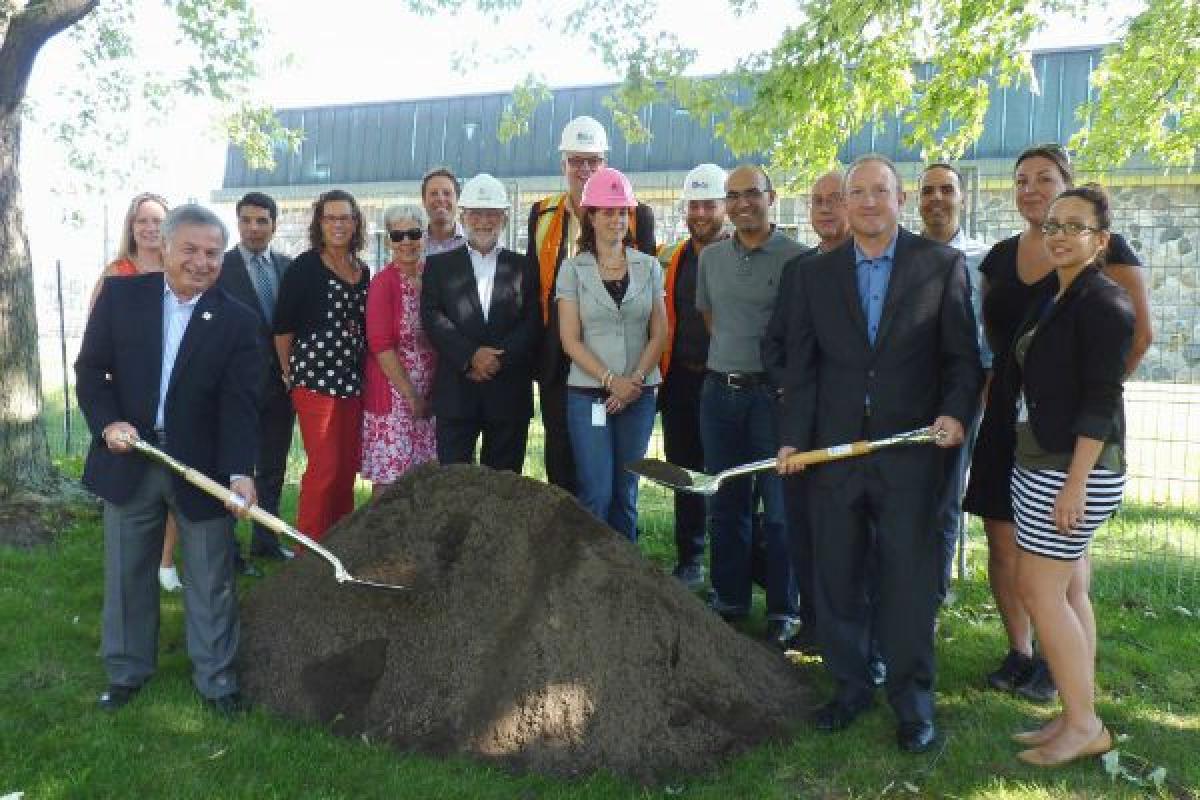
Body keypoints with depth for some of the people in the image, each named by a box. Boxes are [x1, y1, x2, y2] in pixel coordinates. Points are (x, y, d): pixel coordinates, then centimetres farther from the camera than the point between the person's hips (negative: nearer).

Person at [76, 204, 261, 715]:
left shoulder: (237, 321, -5)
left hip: (203, 467, -1)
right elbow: (90, 368, 3)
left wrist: (240, 472, -23)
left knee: (211, 580, 7)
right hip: (128, 460, 2)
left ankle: (215, 676, 23)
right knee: (127, 573, 16)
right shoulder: (121, 295, 0)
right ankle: (128, 669, 35)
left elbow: (239, 404, -12)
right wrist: (107, 424, -14)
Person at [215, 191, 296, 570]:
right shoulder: (220, 267, -6)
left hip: (280, 383, 5)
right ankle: (228, 550, 14)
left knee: (273, 468, 15)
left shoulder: (288, 266, 7)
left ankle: (266, 539, 29)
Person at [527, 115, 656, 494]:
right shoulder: (542, 214, 10)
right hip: (557, 357, 3)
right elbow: (534, 281, 14)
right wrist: (535, 343, 8)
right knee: (559, 447, 10)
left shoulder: (636, 214, 0)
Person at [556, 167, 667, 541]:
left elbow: (659, 333, 5)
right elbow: (570, 339, -4)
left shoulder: (649, 267, 7)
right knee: (597, 492, -5)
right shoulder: (573, 269, 1)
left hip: (639, 394, 2)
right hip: (588, 393, -2)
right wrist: (610, 380, -13)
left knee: (626, 492, 9)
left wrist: (635, 379, -9)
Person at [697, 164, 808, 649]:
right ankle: (729, 598, 25)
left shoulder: (797, 258, -6)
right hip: (719, 391, 5)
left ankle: (783, 611, 12)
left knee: (779, 508, 0)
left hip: (773, 392, -5)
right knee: (725, 504, 12)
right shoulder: (711, 257, 10)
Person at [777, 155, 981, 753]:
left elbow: (962, 356, 2)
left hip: (910, 450, -2)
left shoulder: (942, 265, 2)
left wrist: (955, 412, -15)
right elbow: (801, 364, 7)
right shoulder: (814, 274, 8)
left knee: (909, 581, 4)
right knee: (837, 579, 11)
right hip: (834, 451, 3)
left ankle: (913, 703, 21)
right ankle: (850, 687, 28)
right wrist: (793, 438, 0)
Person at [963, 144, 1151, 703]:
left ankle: (1057, 662, 19)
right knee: (1003, 539, 6)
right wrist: (989, 389, 8)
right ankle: (1019, 653, 21)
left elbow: (1139, 333, -7)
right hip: (1006, 419, 5)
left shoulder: (1103, 250, -5)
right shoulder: (1000, 257, 9)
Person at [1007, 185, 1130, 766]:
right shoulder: (1051, 300, 14)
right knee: (1068, 590, 11)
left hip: (1074, 467, -9)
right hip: (1039, 463, 9)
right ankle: (1077, 717, 20)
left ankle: (1084, 726, 6)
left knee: (1039, 589, -6)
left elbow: (1101, 400, -18)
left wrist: (1075, 483, -22)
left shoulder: (1103, 302, -12)